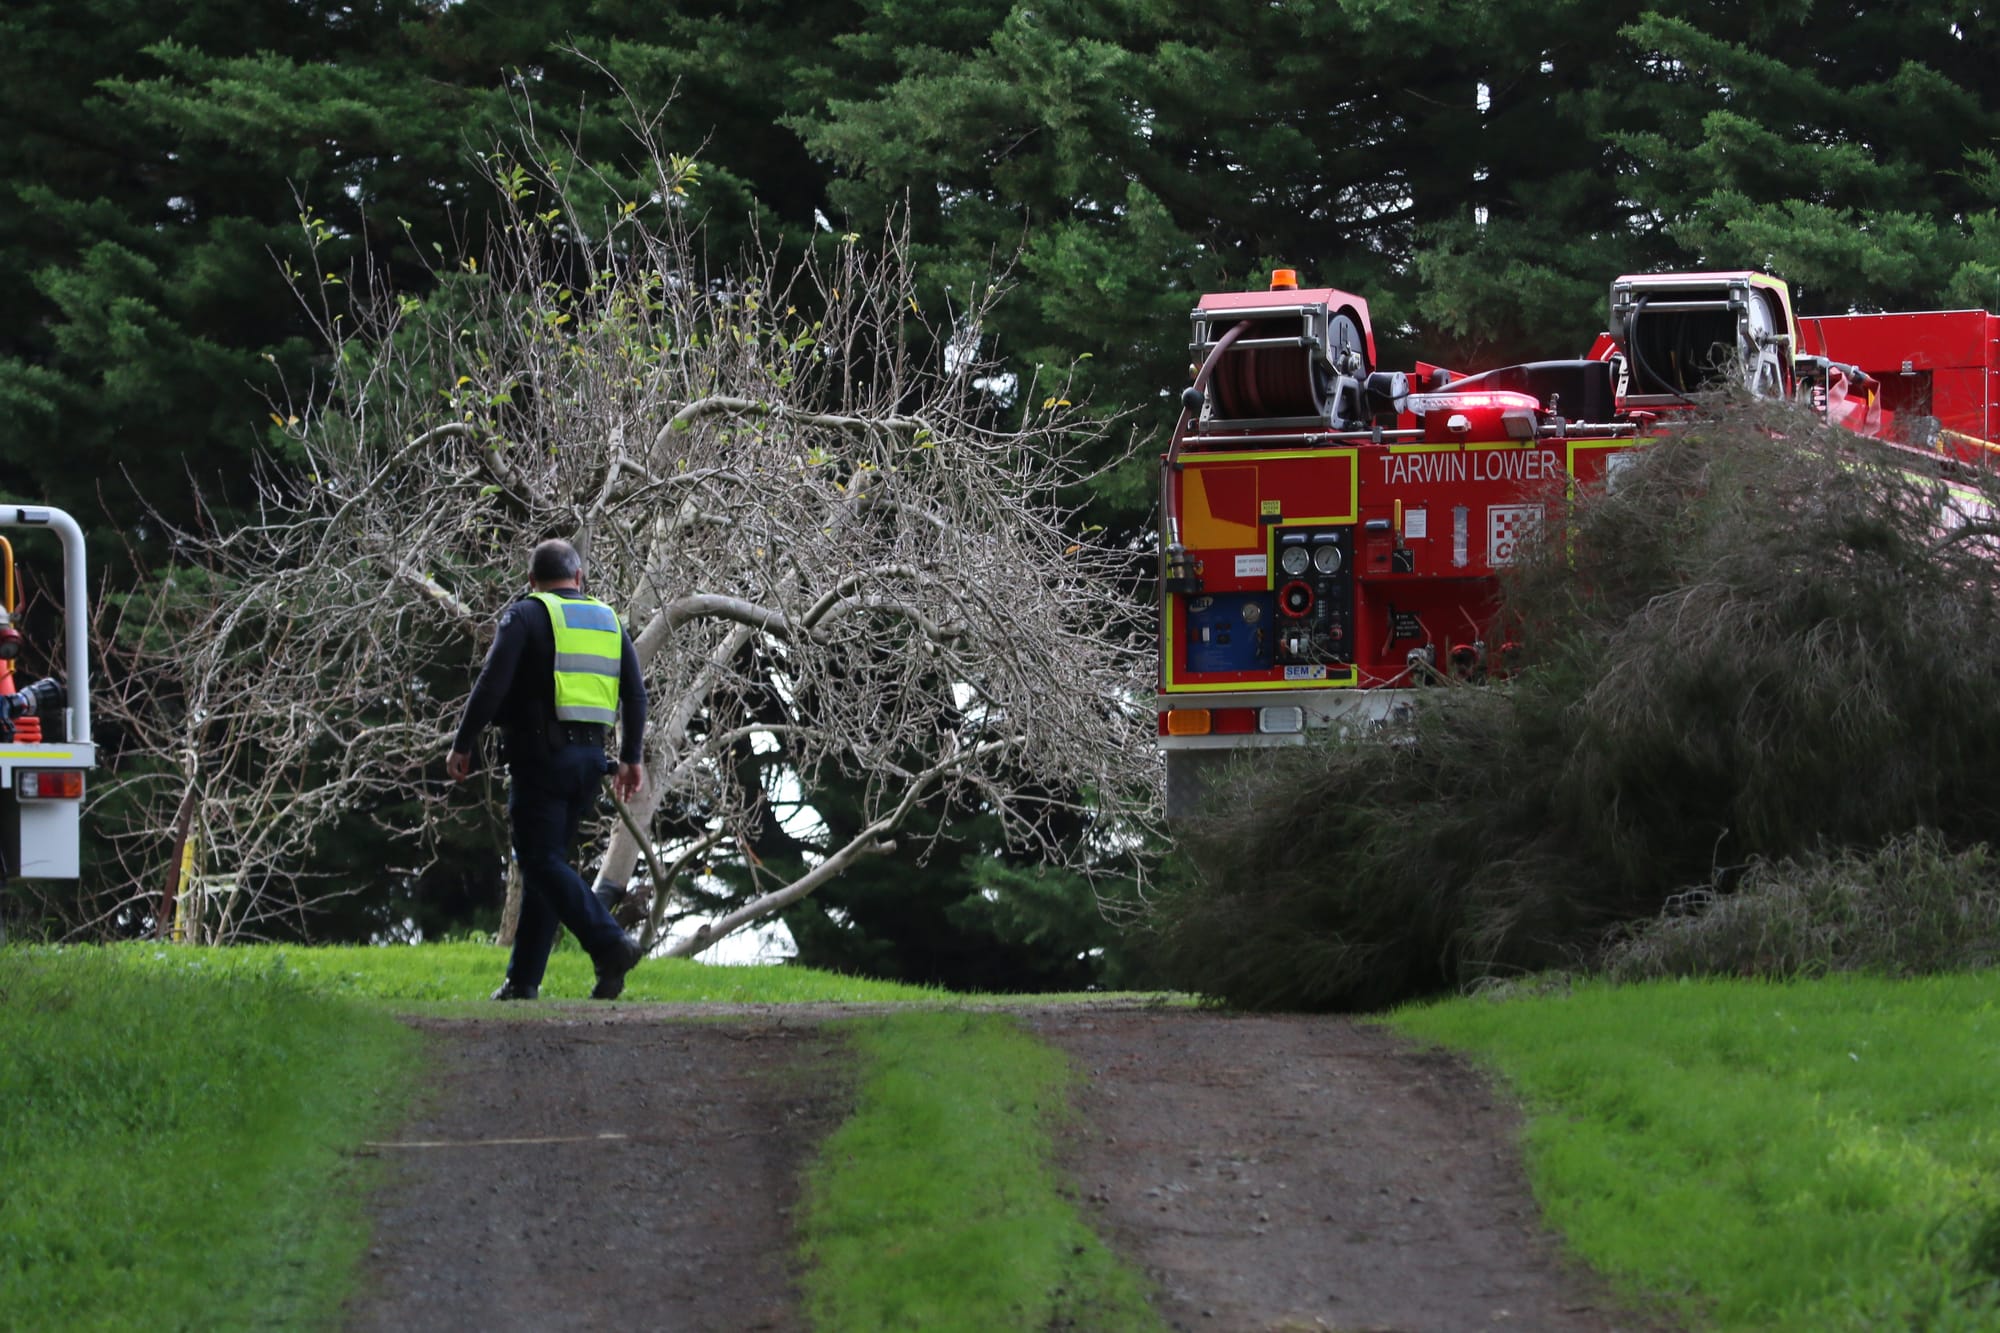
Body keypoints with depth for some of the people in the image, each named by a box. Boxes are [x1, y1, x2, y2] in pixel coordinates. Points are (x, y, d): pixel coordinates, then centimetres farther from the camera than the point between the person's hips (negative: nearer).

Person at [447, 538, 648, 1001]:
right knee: (546, 862, 11)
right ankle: (523, 980, 9)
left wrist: (462, 746, -5)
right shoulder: (608, 621, 15)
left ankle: (610, 944, -27)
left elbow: (493, 684, -11)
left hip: (540, 755, -6)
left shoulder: (526, 615, -2)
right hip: (589, 755, 6)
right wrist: (632, 758, 16)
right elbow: (635, 693, 12)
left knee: (542, 861, -9)